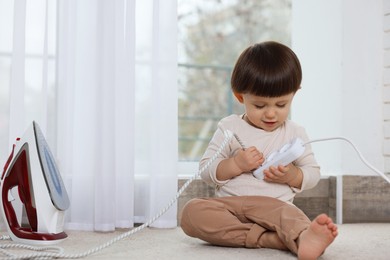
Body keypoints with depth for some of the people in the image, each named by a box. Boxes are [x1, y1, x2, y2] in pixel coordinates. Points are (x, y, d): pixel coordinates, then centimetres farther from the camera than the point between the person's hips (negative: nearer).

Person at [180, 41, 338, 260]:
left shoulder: (295, 133, 10)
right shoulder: (229, 128, 7)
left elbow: (313, 173, 14)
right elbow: (206, 170, 5)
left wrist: (292, 176, -9)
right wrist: (236, 164, -13)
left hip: (274, 204, 0)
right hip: (228, 204, 1)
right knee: (192, 211, -30)